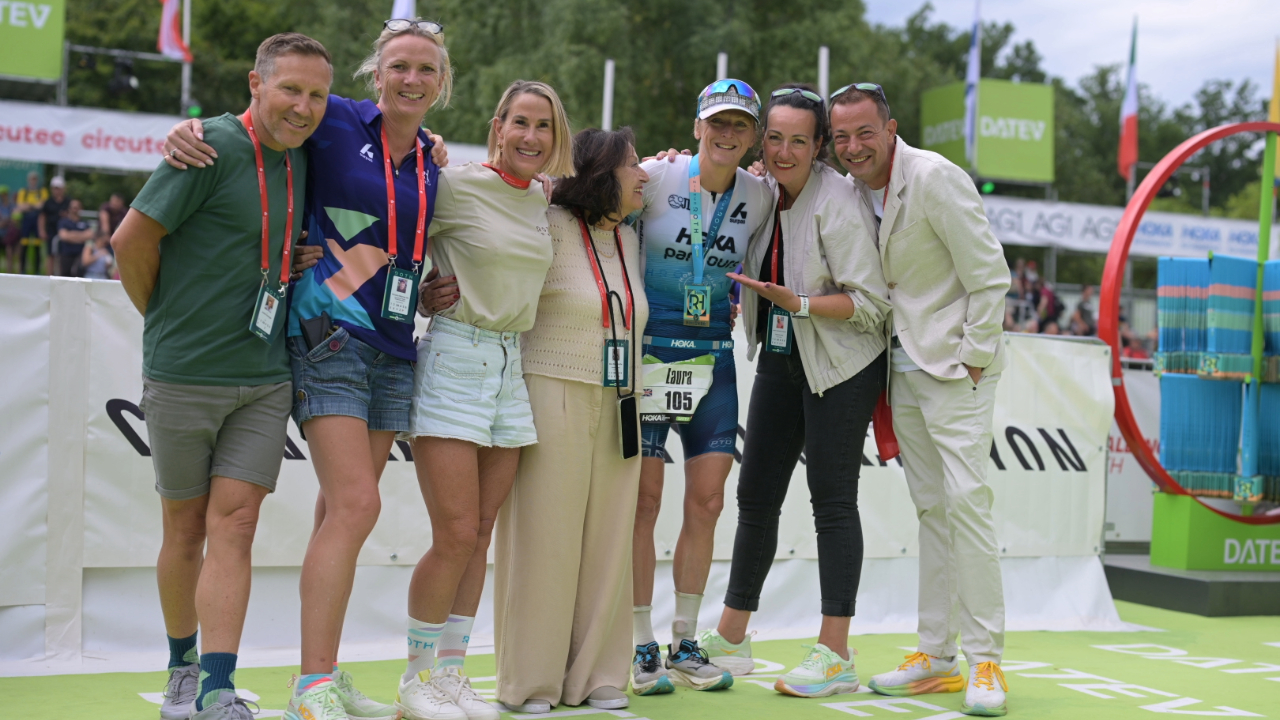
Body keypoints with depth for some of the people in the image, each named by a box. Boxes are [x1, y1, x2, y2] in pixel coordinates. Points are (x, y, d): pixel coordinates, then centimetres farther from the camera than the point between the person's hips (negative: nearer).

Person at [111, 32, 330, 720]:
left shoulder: (299, 159, 9)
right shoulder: (214, 147, -13)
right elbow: (132, 239, -10)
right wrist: (165, 319, 3)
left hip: (264, 378, 4)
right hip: (183, 375, -4)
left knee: (234, 523, -4)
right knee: (185, 527, 9)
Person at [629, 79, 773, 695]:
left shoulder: (760, 196, 3)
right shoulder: (654, 177, -8)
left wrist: (731, 300, 5)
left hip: (712, 356, 4)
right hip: (647, 350, -4)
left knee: (706, 501, 3)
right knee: (643, 498, -3)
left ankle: (685, 644, 16)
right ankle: (641, 649, 7)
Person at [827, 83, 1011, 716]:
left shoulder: (935, 178, -15)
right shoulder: (854, 190, 8)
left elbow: (989, 273, -14)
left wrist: (973, 359, -14)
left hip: (955, 365, -7)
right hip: (903, 367, 7)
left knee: (965, 499, -14)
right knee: (930, 507, 9)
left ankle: (984, 660, -7)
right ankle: (936, 656, 15)